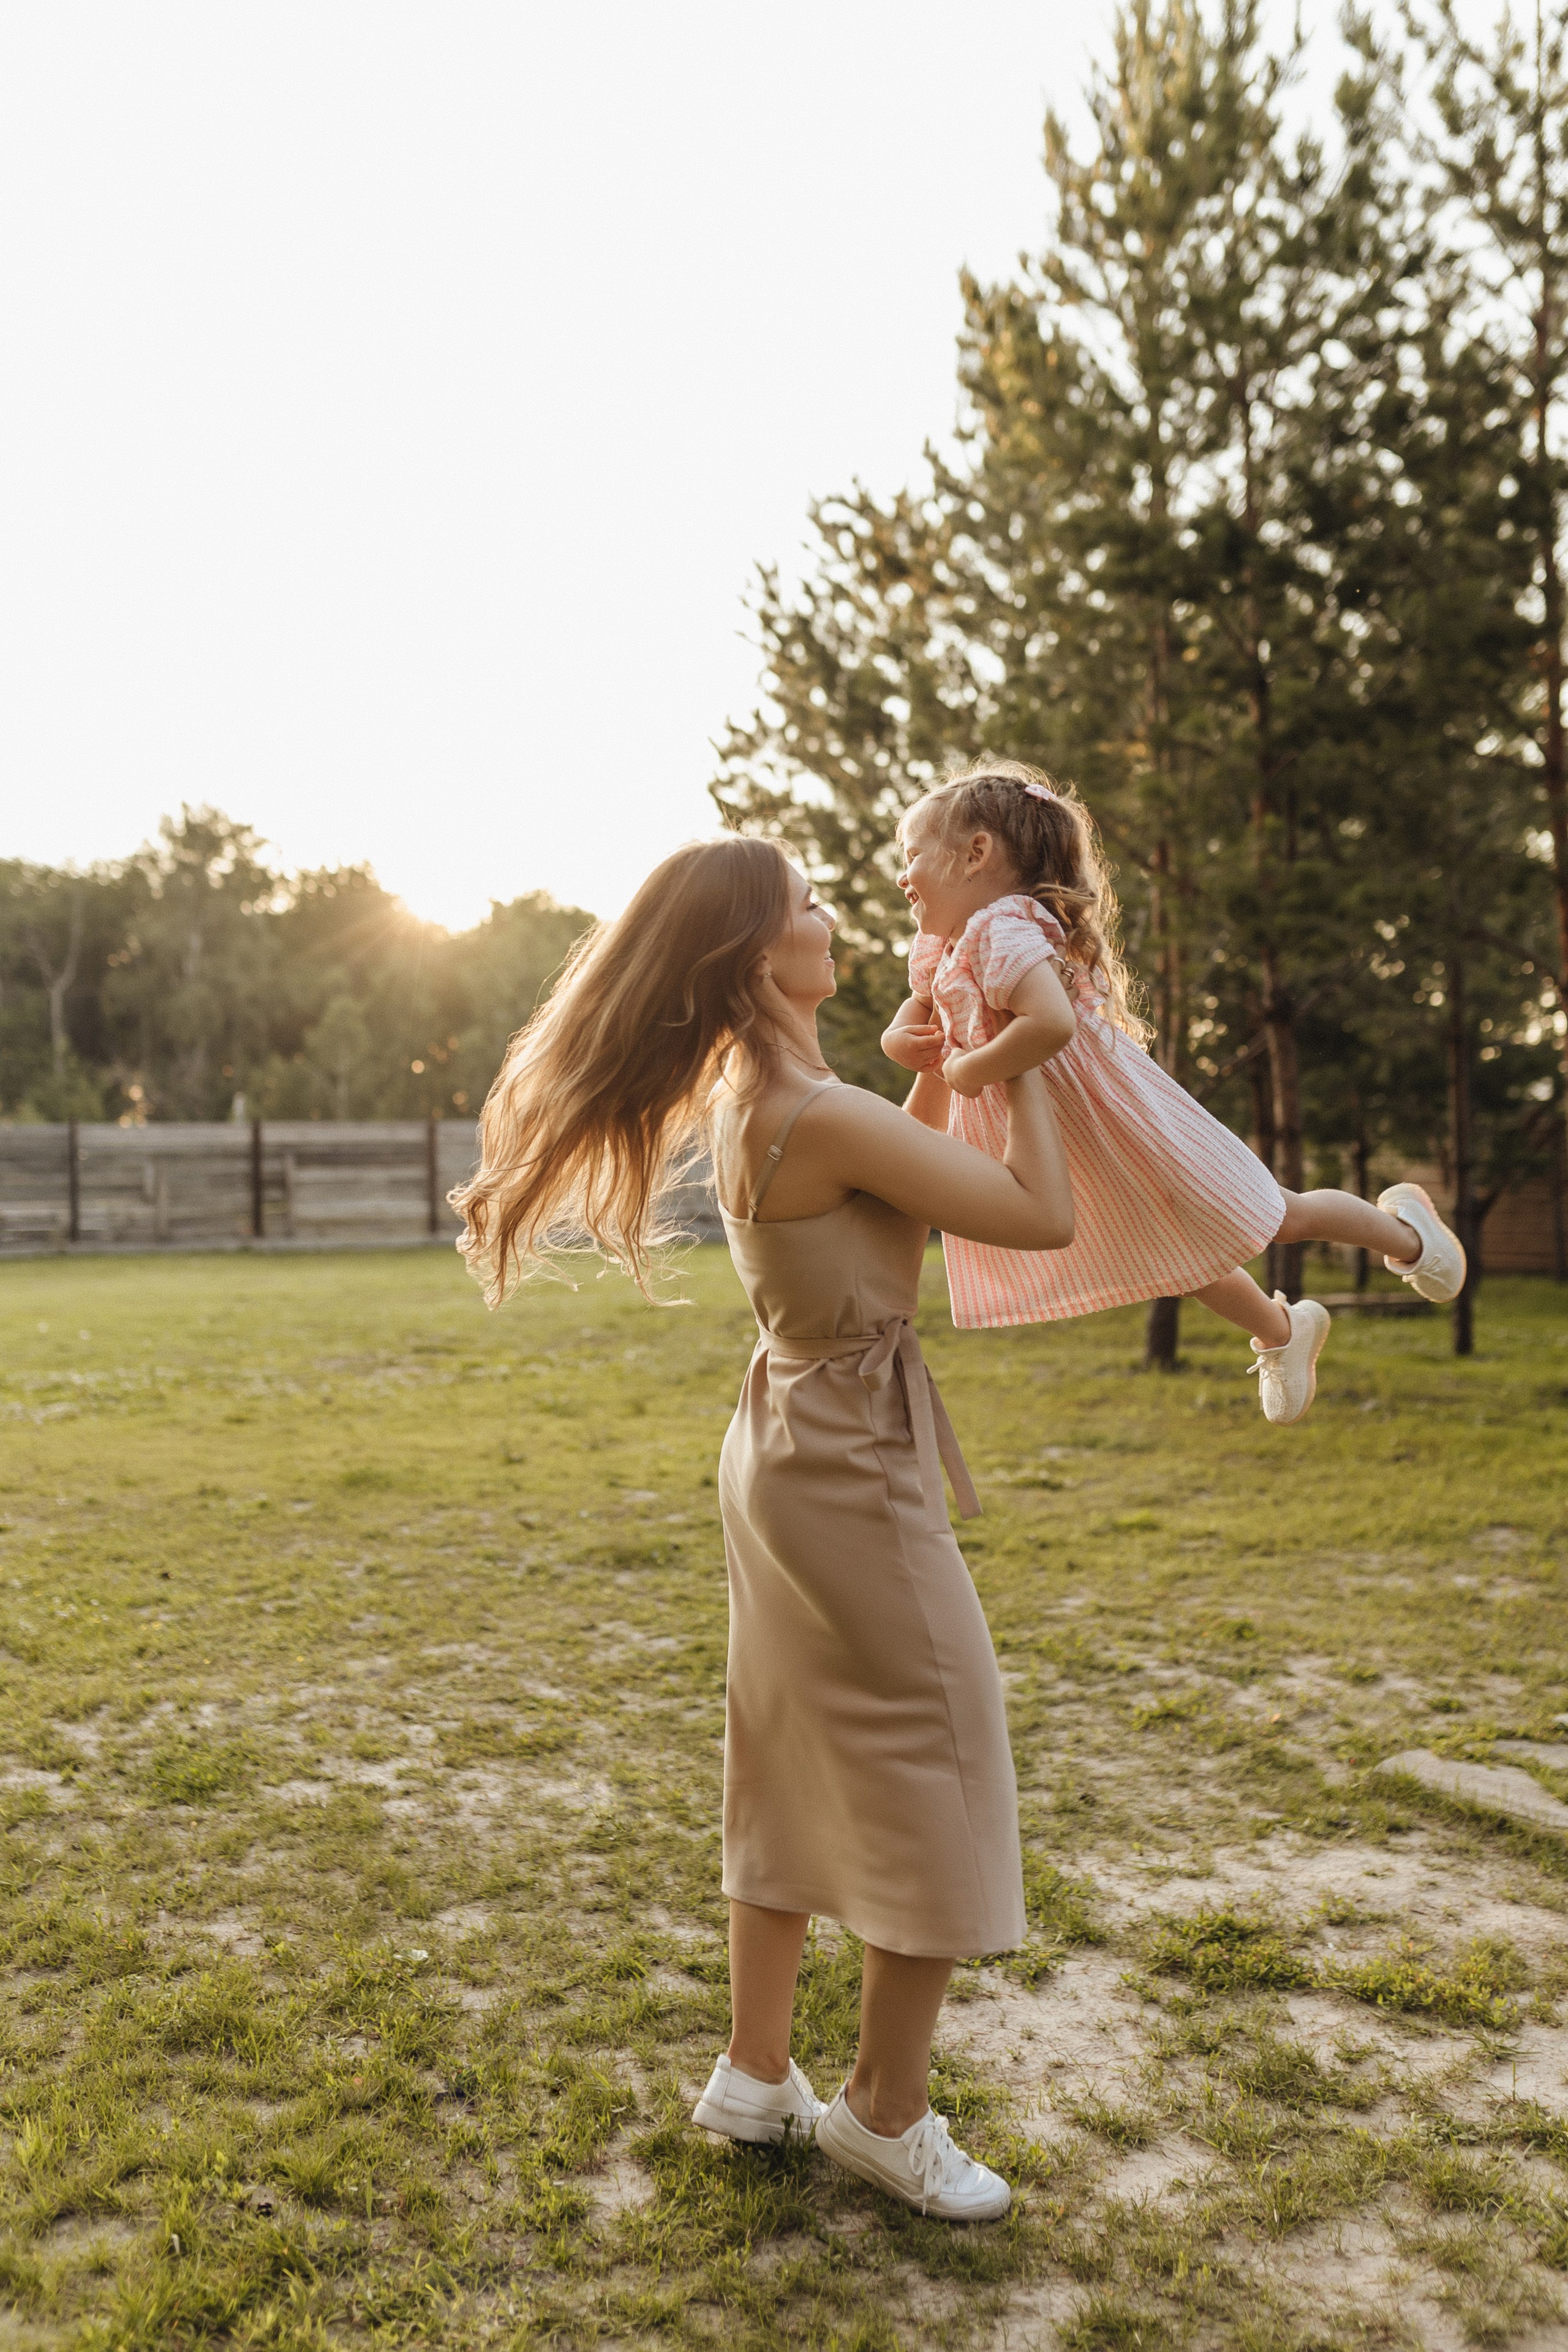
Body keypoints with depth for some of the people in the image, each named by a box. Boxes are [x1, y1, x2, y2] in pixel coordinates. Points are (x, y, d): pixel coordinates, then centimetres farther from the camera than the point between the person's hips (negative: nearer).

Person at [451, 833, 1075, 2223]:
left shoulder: (745, 1098, 3)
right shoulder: (821, 1117, -25)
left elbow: (894, 1182, 17)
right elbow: (1045, 1218, -20)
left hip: (785, 1449, 9)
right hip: (855, 1476, -9)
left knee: (796, 1774, 20)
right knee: (934, 1788, 6)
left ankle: (757, 2077, 33)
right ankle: (888, 2116, 22)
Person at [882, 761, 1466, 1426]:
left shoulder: (1004, 930, -28)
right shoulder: (936, 951, 2)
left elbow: (1052, 1024, -44)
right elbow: (921, 1005, 22)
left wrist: (968, 1070, -30)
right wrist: (900, 1036, -1)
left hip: (1119, 1119, -9)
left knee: (1274, 1215, 9)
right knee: (1184, 1258, 26)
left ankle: (1404, 1230, 36)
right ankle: (1281, 1332, 50)